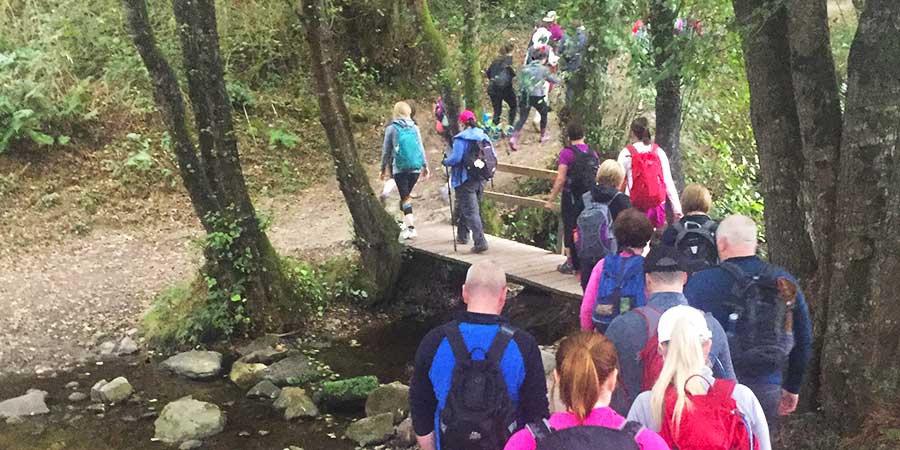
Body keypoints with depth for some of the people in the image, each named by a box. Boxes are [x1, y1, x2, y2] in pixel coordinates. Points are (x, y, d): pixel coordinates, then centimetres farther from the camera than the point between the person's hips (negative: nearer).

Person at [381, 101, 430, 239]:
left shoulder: (391, 129, -2)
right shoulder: (415, 128, 6)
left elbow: (386, 151, 2)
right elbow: (421, 148, 10)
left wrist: (383, 168, 11)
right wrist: (425, 166, 18)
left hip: (399, 168, -3)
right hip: (415, 168, 3)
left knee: (405, 197, -3)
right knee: (407, 195, 18)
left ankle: (411, 228, -12)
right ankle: (408, 221, 20)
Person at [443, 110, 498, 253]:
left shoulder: (461, 139, -14)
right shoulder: (484, 137, 6)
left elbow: (456, 158, -22)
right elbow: (493, 157, 8)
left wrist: (446, 161, -2)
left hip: (465, 180, -7)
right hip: (481, 179, 7)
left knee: (470, 211, -6)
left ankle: (480, 242, -15)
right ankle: (462, 236, 35)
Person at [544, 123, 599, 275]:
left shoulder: (567, 152, -10)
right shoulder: (593, 153, 6)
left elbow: (561, 179, -14)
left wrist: (551, 199, -8)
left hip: (571, 196, -5)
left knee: (570, 229, 5)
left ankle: (572, 263, 9)